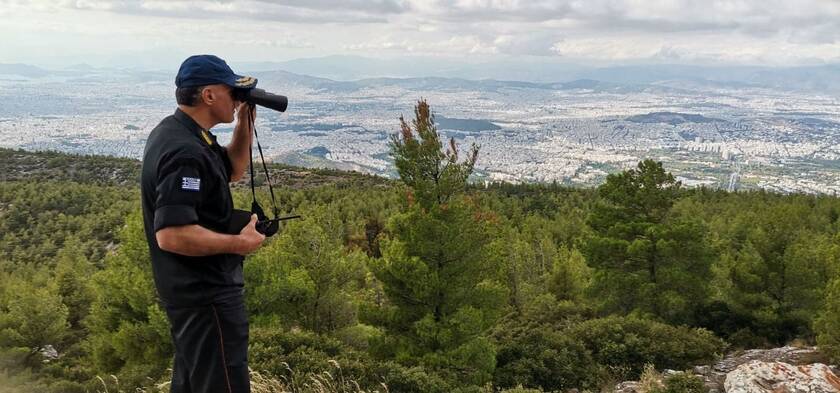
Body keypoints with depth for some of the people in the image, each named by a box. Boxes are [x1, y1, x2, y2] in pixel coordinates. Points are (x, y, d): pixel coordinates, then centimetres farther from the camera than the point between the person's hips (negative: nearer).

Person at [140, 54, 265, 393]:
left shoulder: (176, 132, 8)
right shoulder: (184, 152, -24)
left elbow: (233, 170, 21)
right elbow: (172, 235, -31)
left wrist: (245, 124, 6)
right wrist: (238, 243, -21)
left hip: (193, 288, 11)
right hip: (205, 295, -11)